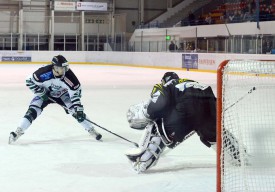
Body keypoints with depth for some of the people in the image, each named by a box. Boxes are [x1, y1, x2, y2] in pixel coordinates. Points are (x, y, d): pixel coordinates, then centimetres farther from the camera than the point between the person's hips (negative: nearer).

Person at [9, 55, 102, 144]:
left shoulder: (69, 75, -31)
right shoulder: (44, 73, -36)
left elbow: (76, 92, -22)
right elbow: (30, 81, -21)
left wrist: (78, 108, -28)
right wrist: (41, 93, -22)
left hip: (62, 94, 1)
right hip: (45, 93, -1)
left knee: (77, 111, -11)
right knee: (33, 110, -19)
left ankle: (91, 130, 4)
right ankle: (18, 131, -13)